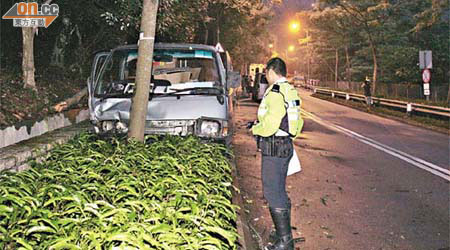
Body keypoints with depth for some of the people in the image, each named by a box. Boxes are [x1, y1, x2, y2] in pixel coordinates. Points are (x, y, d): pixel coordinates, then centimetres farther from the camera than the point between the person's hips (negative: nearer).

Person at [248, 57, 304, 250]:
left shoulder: (275, 92, -18)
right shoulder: (290, 91, 13)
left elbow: (270, 124, -23)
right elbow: (297, 121, 18)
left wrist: (255, 129, -4)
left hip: (273, 148, -10)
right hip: (286, 145, 10)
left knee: (273, 193, -4)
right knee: (279, 191, 19)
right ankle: (284, 232, 30)